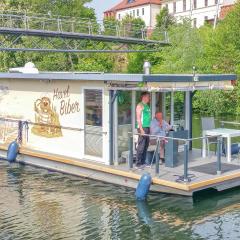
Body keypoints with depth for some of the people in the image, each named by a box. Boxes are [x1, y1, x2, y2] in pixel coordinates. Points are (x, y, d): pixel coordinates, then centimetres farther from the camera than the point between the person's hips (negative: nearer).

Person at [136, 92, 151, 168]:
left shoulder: (147, 106, 19)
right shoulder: (140, 106, -8)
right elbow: (138, 118, -14)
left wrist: (149, 128, 18)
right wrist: (141, 129, -20)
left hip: (147, 127, 9)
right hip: (142, 127, -9)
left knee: (146, 146, 10)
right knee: (141, 146, -8)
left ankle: (143, 162, 17)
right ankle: (138, 163, -4)